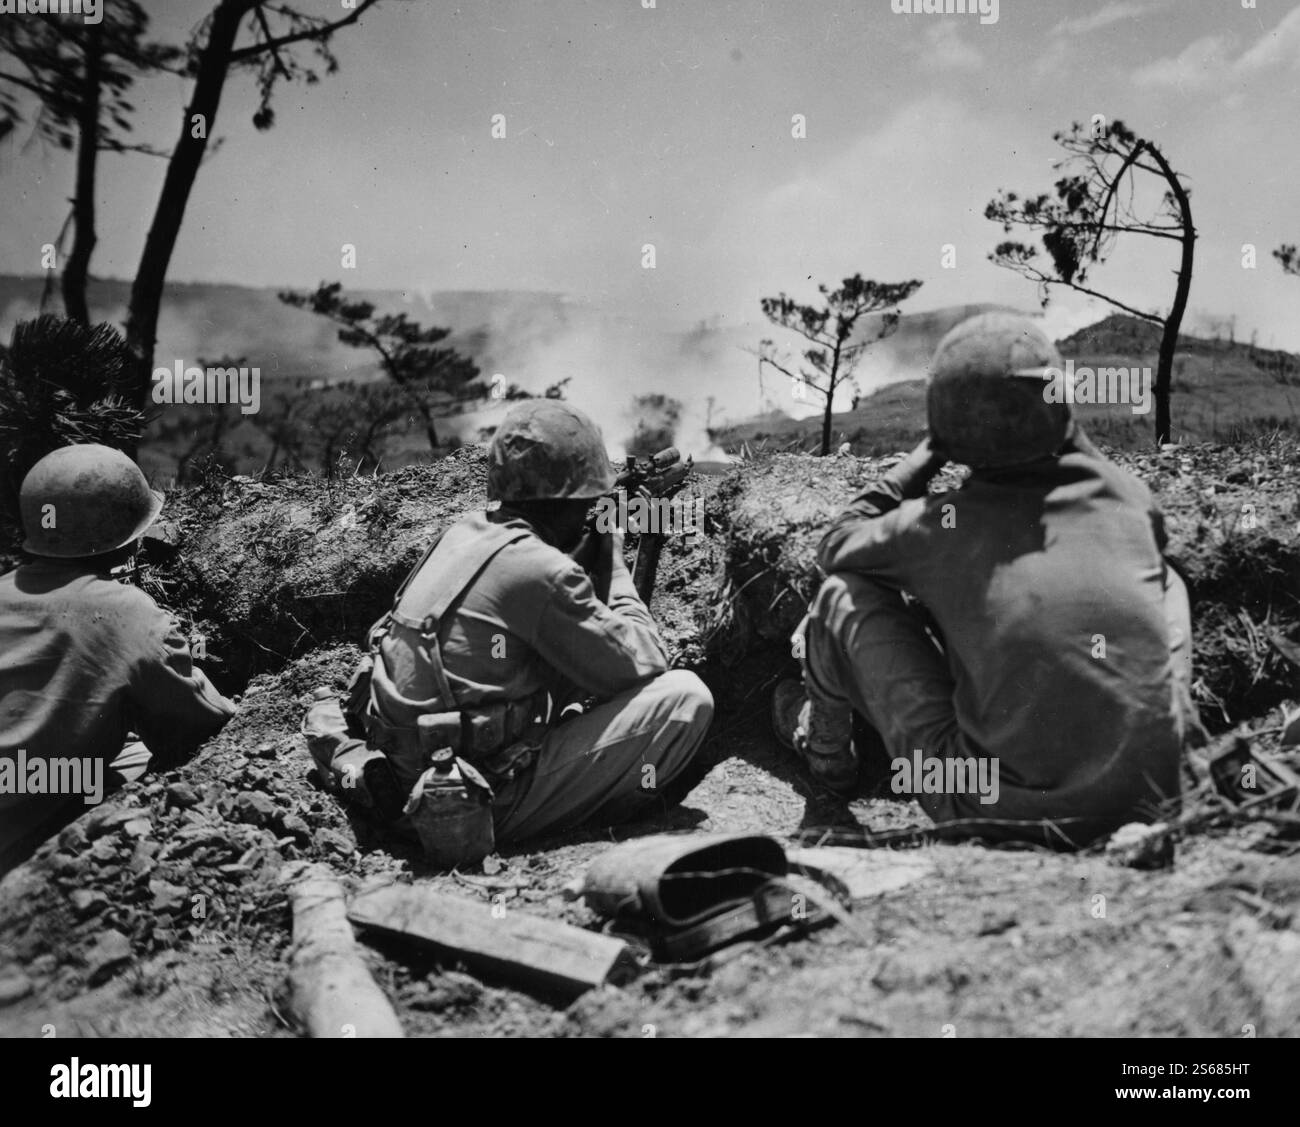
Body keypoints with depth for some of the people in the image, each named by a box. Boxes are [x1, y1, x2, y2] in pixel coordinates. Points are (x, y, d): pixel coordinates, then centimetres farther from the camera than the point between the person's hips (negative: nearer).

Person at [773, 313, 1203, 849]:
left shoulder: (939, 525, -10)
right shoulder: (1129, 497, -2)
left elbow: (836, 546, 12)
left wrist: (920, 461, 17)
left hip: (1004, 809, -3)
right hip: (1160, 796, 4)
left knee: (843, 597, 7)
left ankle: (826, 753, 33)